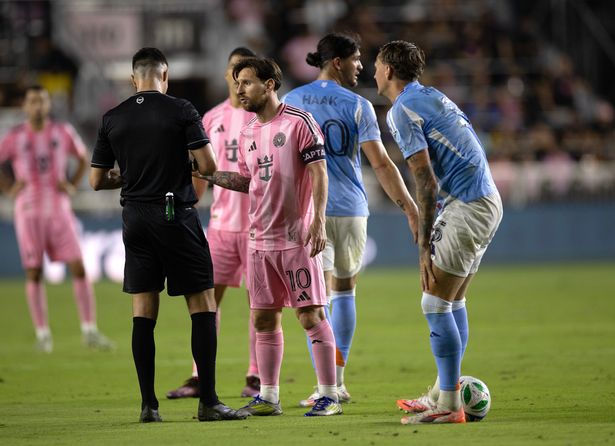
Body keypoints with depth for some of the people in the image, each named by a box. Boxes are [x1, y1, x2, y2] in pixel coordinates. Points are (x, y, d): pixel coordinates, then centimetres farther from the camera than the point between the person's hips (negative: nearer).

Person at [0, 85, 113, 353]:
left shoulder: (63, 133, 4)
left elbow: (83, 158, 19)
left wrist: (73, 185, 4)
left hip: (59, 209, 1)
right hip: (29, 211, -1)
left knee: (78, 268, -6)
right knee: (34, 273, 0)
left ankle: (89, 331, -2)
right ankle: (42, 334, 8)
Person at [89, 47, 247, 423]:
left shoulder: (113, 119, 5)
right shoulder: (181, 111, -5)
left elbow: (97, 181, 8)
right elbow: (208, 166, -10)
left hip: (136, 219, 4)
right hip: (177, 216, -4)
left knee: (144, 311, 6)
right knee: (203, 306, 1)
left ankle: (149, 404, 4)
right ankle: (208, 402, -4)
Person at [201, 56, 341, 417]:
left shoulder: (299, 122, -8)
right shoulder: (249, 133, 14)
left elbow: (319, 173, -11)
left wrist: (318, 222, -19)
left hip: (297, 239, -7)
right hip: (260, 240, 7)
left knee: (311, 315, -6)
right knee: (264, 319, 8)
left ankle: (330, 396, -1)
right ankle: (269, 398, 15)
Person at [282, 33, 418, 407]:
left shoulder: (291, 102, 4)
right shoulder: (358, 106, -3)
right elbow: (381, 164, -6)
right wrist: (411, 209, -2)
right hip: (350, 209, -1)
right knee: (345, 289, 13)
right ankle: (338, 382, 11)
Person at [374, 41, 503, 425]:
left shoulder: (402, 111, -11)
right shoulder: (432, 96, 17)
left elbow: (426, 183, -17)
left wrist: (424, 246, -16)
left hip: (467, 207, -10)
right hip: (488, 200, 10)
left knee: (435, 303, -8)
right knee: (454, 300, 16)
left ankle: (448, 406, -9)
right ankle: (444, 392, 23)